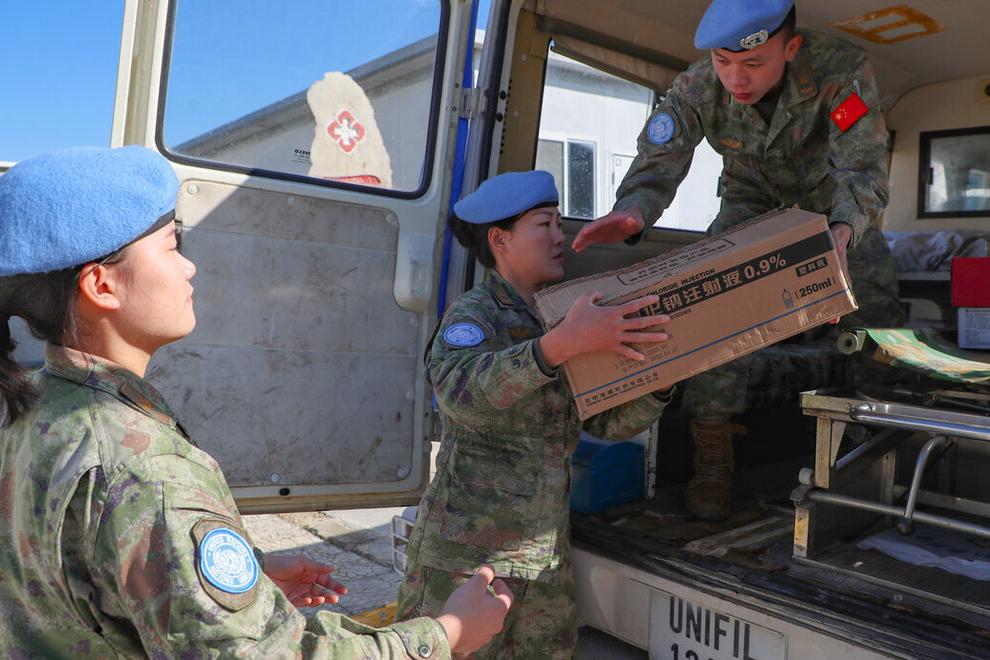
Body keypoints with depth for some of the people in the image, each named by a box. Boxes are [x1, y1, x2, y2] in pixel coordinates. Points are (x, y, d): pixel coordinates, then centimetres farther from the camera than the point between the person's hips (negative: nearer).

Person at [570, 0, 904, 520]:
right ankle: (711, 462, -15)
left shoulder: (842, 70, -35)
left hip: (833, 201, 1)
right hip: (752, 198, 0)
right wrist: (631, 211, -60)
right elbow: (657, 165, -35)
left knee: (877, 311, -5)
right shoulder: (695, 90, -29)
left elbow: (863, 170, -39)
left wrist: (844, 230, -62)